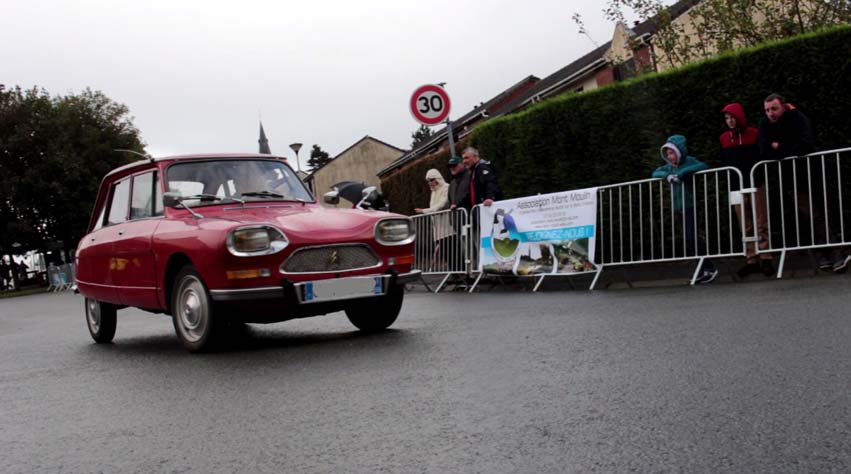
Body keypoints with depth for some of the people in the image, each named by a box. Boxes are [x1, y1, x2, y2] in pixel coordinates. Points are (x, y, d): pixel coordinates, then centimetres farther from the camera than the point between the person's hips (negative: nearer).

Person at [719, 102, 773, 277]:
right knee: (746, 226, 6)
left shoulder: (754, 134, -4)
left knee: (761, 223, -3)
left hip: (756, 184, -4)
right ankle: (751, 260, 10)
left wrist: (759, 178, -14)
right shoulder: (724, 138, 9)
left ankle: (765, 259, -2)